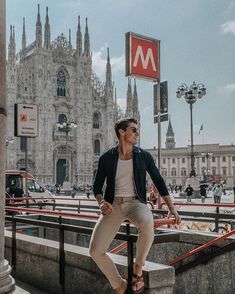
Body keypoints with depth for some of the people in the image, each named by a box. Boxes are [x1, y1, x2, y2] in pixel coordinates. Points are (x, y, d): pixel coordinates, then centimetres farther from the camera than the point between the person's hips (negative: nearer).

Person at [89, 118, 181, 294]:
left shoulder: (144, 156, 4)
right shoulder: (106, 158, 3)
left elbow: (159, 182, 7)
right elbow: (97, 186, 8)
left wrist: (172, 208, 0)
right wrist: (101, 202, -14)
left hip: (136, 203, -1)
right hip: (113, 205, 1)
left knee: (146, 222, -39)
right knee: (95, 250, -16)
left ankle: (138, 269, -12)